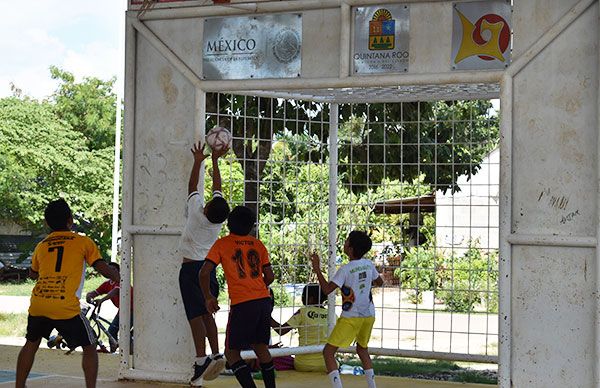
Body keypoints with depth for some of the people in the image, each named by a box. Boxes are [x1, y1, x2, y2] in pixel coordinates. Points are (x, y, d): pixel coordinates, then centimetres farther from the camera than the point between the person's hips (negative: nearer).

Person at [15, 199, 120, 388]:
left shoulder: (41, 246, 18)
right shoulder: (83, 242, 6)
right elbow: (104, 269, 2)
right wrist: (117, 277, 23)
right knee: (89, 347, 10)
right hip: (66, 307, -4)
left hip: (37, 304, 4)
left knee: (31, 344, 25)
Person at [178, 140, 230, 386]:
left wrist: (198, 161, 10)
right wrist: (215, 160, 17)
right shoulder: (219, 218, -5)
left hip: (191, 268, -5)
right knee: (206, 313, 12)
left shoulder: (197, 213, -16)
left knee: (196, 315, -9)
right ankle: (216, 355, 4)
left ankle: (201, 359, -16)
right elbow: (217, 188, 8)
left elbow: (192, 187, -1)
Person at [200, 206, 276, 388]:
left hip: (241, 304, -5)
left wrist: (208, 297, 6)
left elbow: (205, 273, -7)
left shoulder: (222, 244, 2)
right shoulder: (258, 245, 12)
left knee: (232, 352, 6)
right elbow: (270, 276, 11)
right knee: (261, 348, 19)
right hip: (264, 301, 5)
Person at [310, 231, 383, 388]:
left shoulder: (345, 270, -15)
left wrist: (317, 269, -15)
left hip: (351, 317, -7)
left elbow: (327, 289, -20)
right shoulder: (369, 264, 3)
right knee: (362, 349, 27)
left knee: (328, 352, -2)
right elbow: (379, 282, 19)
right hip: (369, 316, 7)